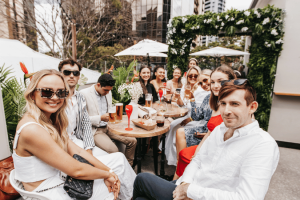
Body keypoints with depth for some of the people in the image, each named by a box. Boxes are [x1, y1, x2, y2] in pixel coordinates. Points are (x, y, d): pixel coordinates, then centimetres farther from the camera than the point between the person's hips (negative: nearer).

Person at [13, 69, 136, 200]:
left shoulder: (52, 120, 2)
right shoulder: (31, 130, -26)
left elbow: (76, 151, -1)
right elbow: (76, 171, -24)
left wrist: (108, 170, -6)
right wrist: (107, 174, -9)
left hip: (62, 180, 8)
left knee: (118, 158, 8)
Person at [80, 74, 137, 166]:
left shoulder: (108, 92, 9)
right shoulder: (84, 94, -11)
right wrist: (100, 118, -22)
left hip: (108, 127, 7)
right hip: (95, 130, -6)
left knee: (132, 141, -5)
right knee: (113, 150, -28)